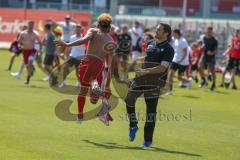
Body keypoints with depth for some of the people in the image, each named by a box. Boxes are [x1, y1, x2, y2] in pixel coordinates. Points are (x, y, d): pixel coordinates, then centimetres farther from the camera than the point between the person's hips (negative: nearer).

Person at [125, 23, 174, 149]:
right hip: (141, 78, 6)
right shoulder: (151, 44, 15)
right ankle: (133, 126, 16)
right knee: (129, 99, -7)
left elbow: (162, 67, -16)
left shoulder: (168, 49, -6)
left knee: (151, 110, -3)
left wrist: (146, 71, -24)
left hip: (155, 81, -6)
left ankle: (148, 140, 3)